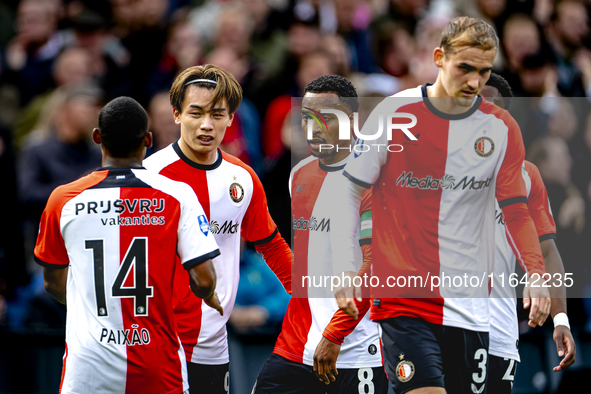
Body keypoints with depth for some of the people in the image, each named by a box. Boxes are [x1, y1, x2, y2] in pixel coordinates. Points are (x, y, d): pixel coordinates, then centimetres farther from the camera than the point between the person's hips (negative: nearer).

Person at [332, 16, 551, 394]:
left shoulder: (502, 128, 3)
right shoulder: (394, 113, -4)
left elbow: (517, 209, 5)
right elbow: (349, 192, 1)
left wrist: (535, 273, -12)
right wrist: (345, 268, -8)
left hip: (470, 304, 3)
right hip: (401, 294, -3)